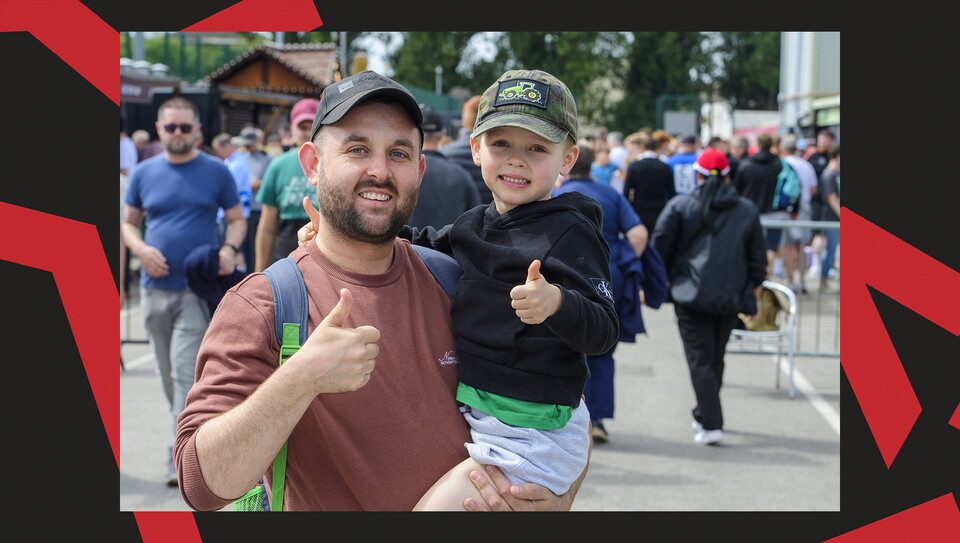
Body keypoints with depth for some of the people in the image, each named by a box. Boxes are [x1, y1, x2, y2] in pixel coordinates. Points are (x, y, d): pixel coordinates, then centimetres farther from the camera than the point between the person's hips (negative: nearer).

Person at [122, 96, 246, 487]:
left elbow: (237, 219, 7)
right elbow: (128, 222, 13)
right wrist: (141, 249, -8)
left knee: (186, 372, -11)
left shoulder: (216, 171, 2)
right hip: (155, 288, 4)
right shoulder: (145, 172, 7)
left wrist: (230, 249, -13)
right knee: (168, 375, 12)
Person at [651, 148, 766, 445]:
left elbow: (659, 248, -1)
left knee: (700, 359, -3)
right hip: (730, 298, 3)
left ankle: (711, 424, -11)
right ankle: (704, 414, 31)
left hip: (691, 296, -3)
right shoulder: (748, 210, 9)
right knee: (716, 357, 17)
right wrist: (754, 297, 20)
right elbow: (757, 259, 12)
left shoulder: (679, 206, -1)